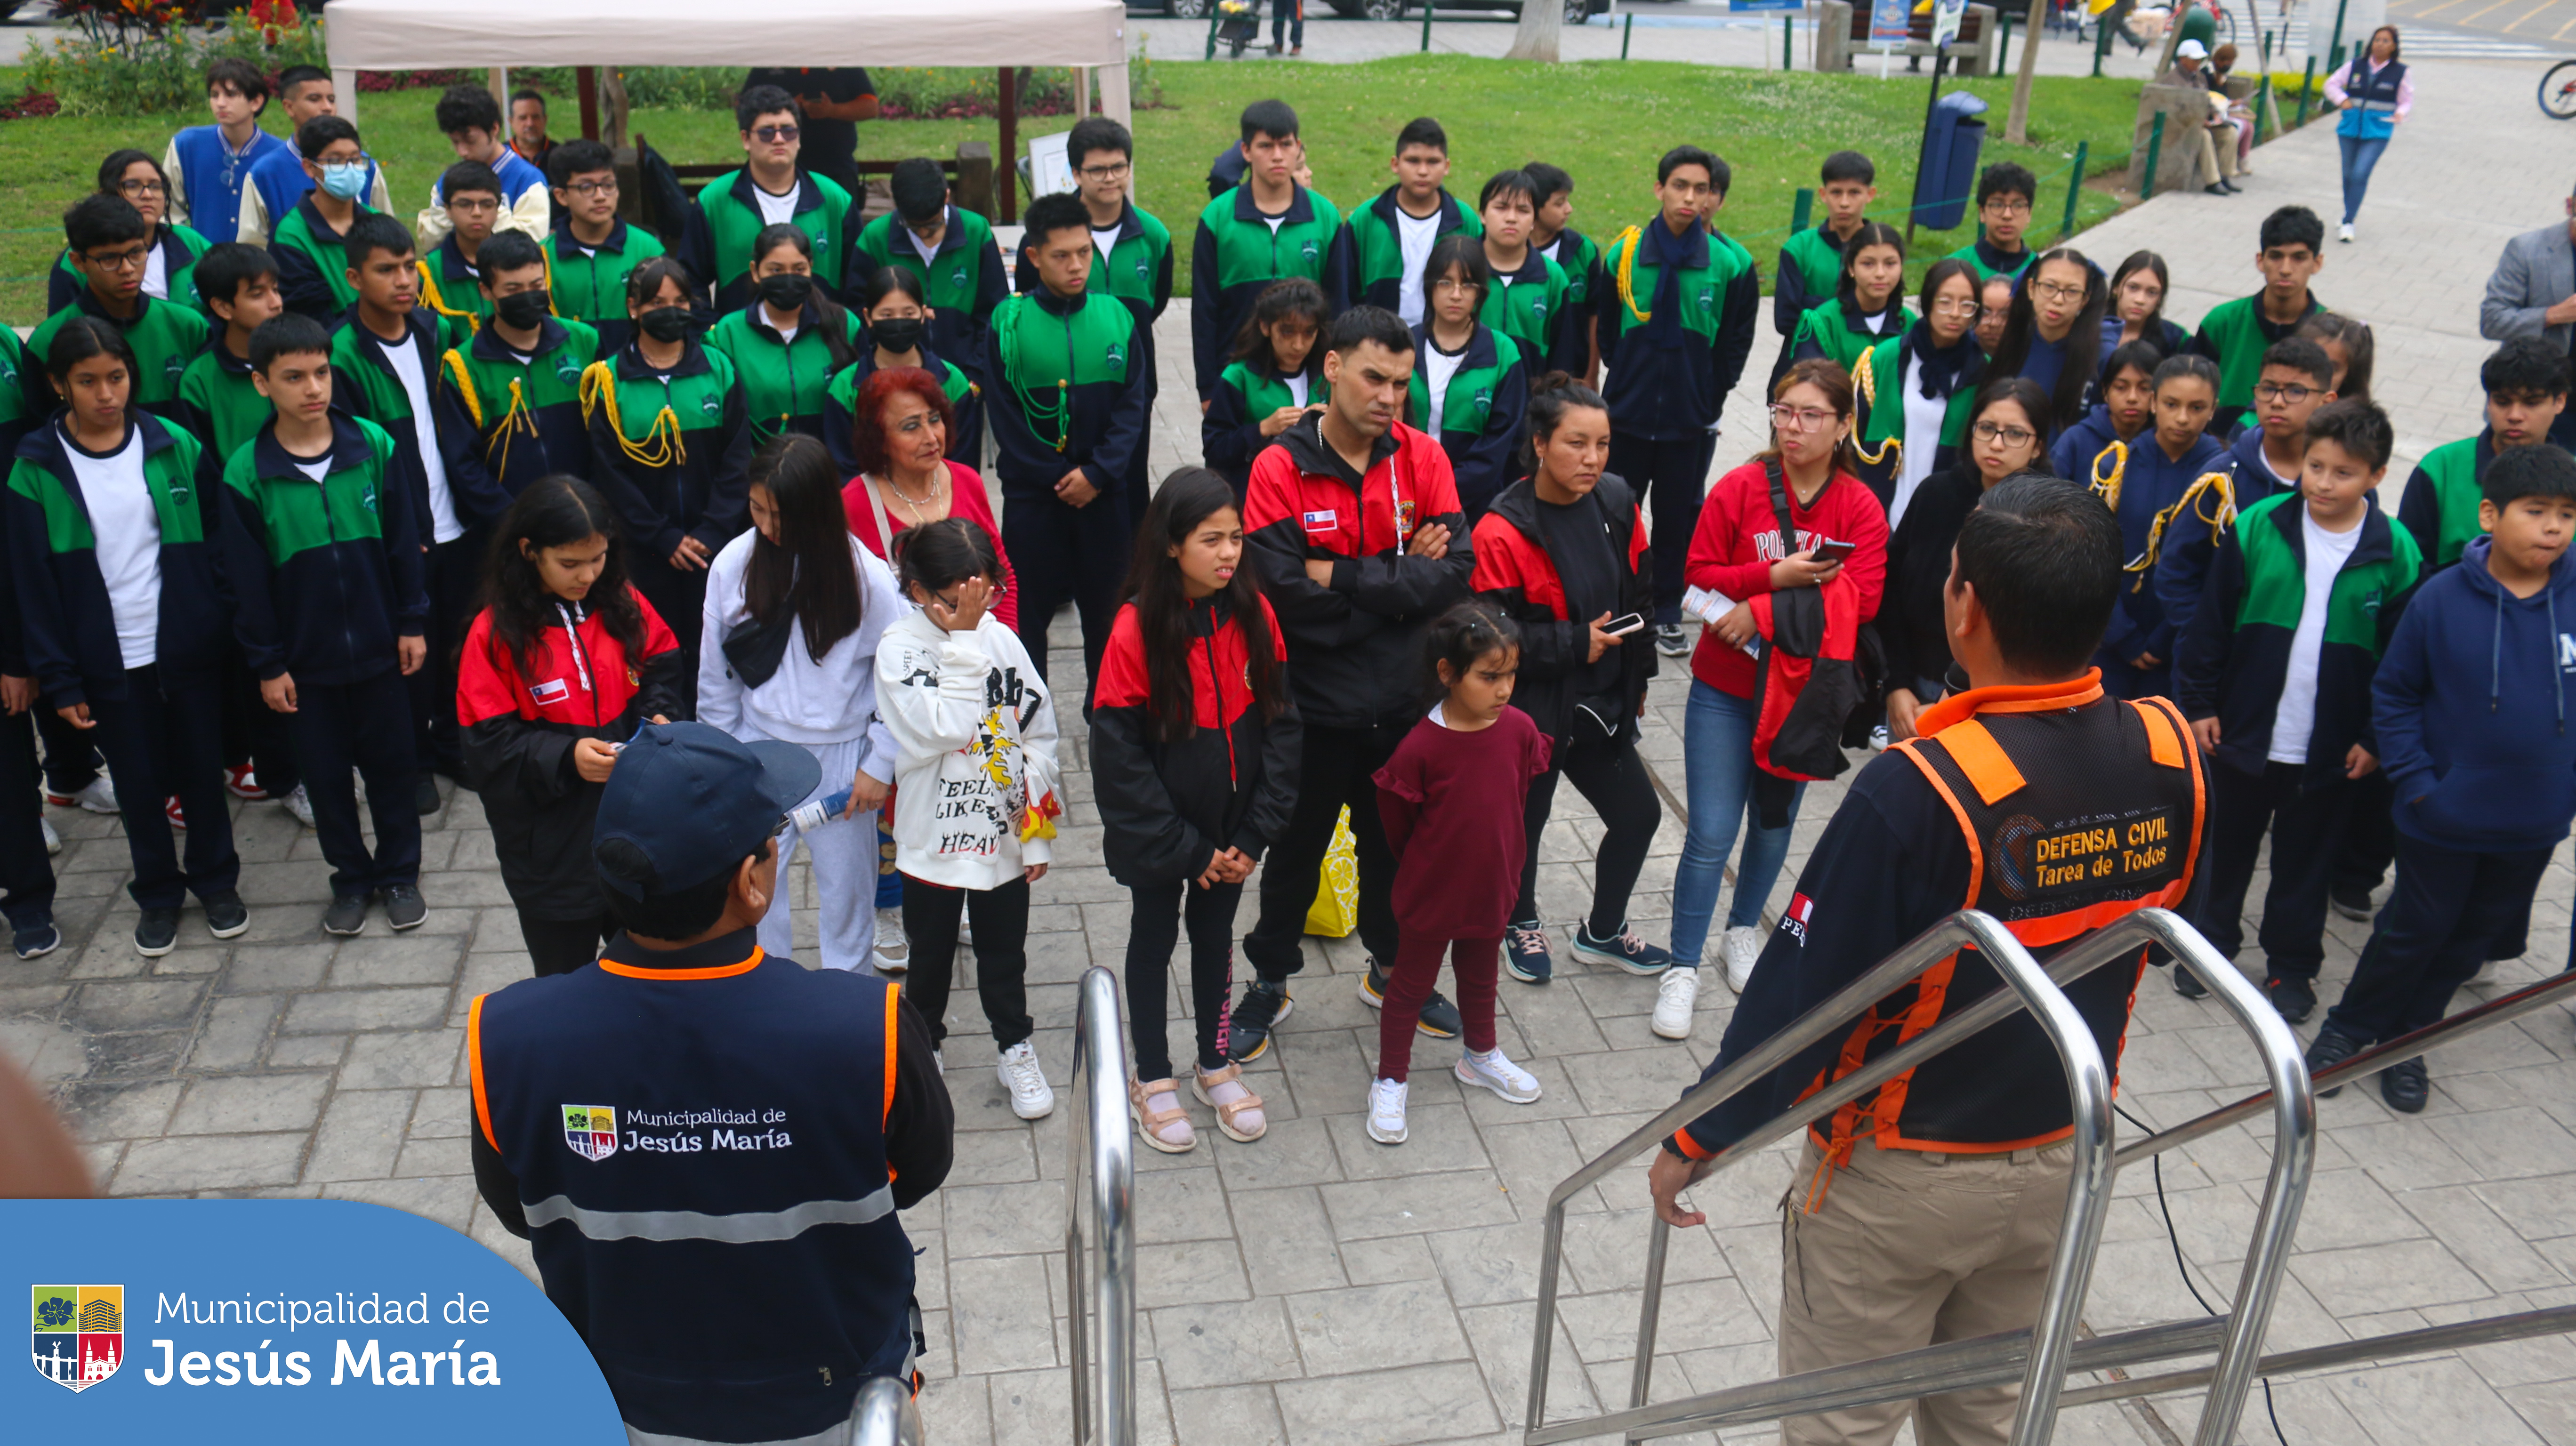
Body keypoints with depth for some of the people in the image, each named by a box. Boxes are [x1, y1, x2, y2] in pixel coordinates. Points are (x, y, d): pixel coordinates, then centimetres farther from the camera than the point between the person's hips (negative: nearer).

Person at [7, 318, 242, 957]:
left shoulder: (175, 448, -4)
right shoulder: (35, 472, -6)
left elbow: (216, 543, 2)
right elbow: (33, 585, -3)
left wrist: (226, 625, -4)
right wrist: (58, 680, -4)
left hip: (189, 649, 0)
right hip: (109, 664, 0)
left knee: (202, 771, 12)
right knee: (139, 784, 11)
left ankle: (217, 880, 32)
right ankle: (157, 894, 30)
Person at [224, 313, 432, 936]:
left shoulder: (374, 446, -7)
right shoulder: (246, 473, -10)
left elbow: (402, 543, 1)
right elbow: (246, 578, -5)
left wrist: (413, 622, 2)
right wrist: (267, 663, -3)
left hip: (378, 646, 1)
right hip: (305, 658, 0)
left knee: (390, 763, 12)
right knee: (325, 773, 12)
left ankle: (399, 872, 29)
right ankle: (351, 877, 29)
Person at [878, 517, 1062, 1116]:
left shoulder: (1001, 639, -5)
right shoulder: (899, 649, -14)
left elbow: (1041, 734, 2)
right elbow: (941, 729, -28)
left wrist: (1039, 832, 1)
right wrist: (962, 644, -25)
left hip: (1004, 836, 2)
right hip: (932, 837, -2)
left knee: (1004, 953, 17)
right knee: (930, 954, 18)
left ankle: (1015, 1048, 37)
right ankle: (923, 1045, 40)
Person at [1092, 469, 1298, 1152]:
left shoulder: (1254, 614, -9)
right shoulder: (1138, 628, -21)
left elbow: (1279, 724, -4)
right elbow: (1117, 751, -19)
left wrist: (1254, 834, -9)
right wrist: (1186, 847, -15)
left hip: (1229, 831, 4)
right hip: (1157, 834, -3)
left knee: (1216, 936, 20)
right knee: (1155, 939, 15)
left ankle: (1215, 1064, 39)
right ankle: (1152, 1079, 33)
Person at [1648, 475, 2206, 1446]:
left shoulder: (1917, 793, -30)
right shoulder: (2170, 757, -12)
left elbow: (1803, 992, -23)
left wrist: (1697, 1139, -10)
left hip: (1902, 1175, -5)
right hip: (2062, 1157, 6)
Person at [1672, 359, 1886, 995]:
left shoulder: (1861, 508, -5)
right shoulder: (1739, 488, -7)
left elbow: (1861, 599, -15)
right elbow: (1700, 574, -8)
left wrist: (1764, 611, -21)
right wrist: (1775, 575, -23)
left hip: (1804, 693, 2)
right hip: (1726, 688, -2)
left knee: (1774, 823, 18)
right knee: (1712, 834, -5)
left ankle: (1743, 931, 42)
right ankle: (1683, 967, 7)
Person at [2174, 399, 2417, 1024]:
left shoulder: (2396, 555, -7)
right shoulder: (2256, 528, -8)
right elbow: (2210, 624, -3)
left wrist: (2376, 738, -2)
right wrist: (2199, 704, -4)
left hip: (2331, 749, 0)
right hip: (2245, 732, 0)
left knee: (2306, 863, 14)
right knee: (2225, 849, 15)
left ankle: (2293, 965, 30)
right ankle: (2211, 943, 33)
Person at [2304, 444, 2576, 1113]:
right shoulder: (2442, 599, -14)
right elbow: (2394, 695, -4)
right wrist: (2414, 780, -9)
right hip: (2444, 817, -3)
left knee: (2472, 941, 17)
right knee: (2413, 931, 9)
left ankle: (2407, 1040, 36)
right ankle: (2347, 1029, 30)